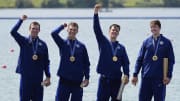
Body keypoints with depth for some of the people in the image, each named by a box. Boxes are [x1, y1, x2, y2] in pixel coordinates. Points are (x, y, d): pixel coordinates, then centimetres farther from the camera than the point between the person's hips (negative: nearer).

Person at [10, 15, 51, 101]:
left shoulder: (43, 44, 5)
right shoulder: (24, 41, 2)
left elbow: (46, 62, 6)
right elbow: (13, 32, -13)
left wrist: (48, 77, 0)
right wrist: (21, 20, -20)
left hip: (38, 77, 1)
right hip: (25, 76, -1)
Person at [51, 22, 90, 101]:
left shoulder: (81, 46, 6)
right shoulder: (63, 43, 5)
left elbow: (86, 64, 7)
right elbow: (54, 34, -13)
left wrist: (87, 78, 0)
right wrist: (62, 26, -1)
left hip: (77, 81, 1)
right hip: (64, 79, -1)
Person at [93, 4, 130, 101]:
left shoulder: (121, 47, 8)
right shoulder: (103, 42, 5)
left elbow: (125, 62, 4)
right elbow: (97, 29, -6)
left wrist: (126, 75, -12)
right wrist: (96, 13, -17)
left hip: (116, 79, 2)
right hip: (104, 79, -2)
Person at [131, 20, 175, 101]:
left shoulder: (166, 42, 2)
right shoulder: (146, 42, 8)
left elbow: (171, 61, 2)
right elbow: (139, 60, 9)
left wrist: (169, 76, -7)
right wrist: (135, 75, 3)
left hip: (160, 78, -2)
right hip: (146, 77, 2)